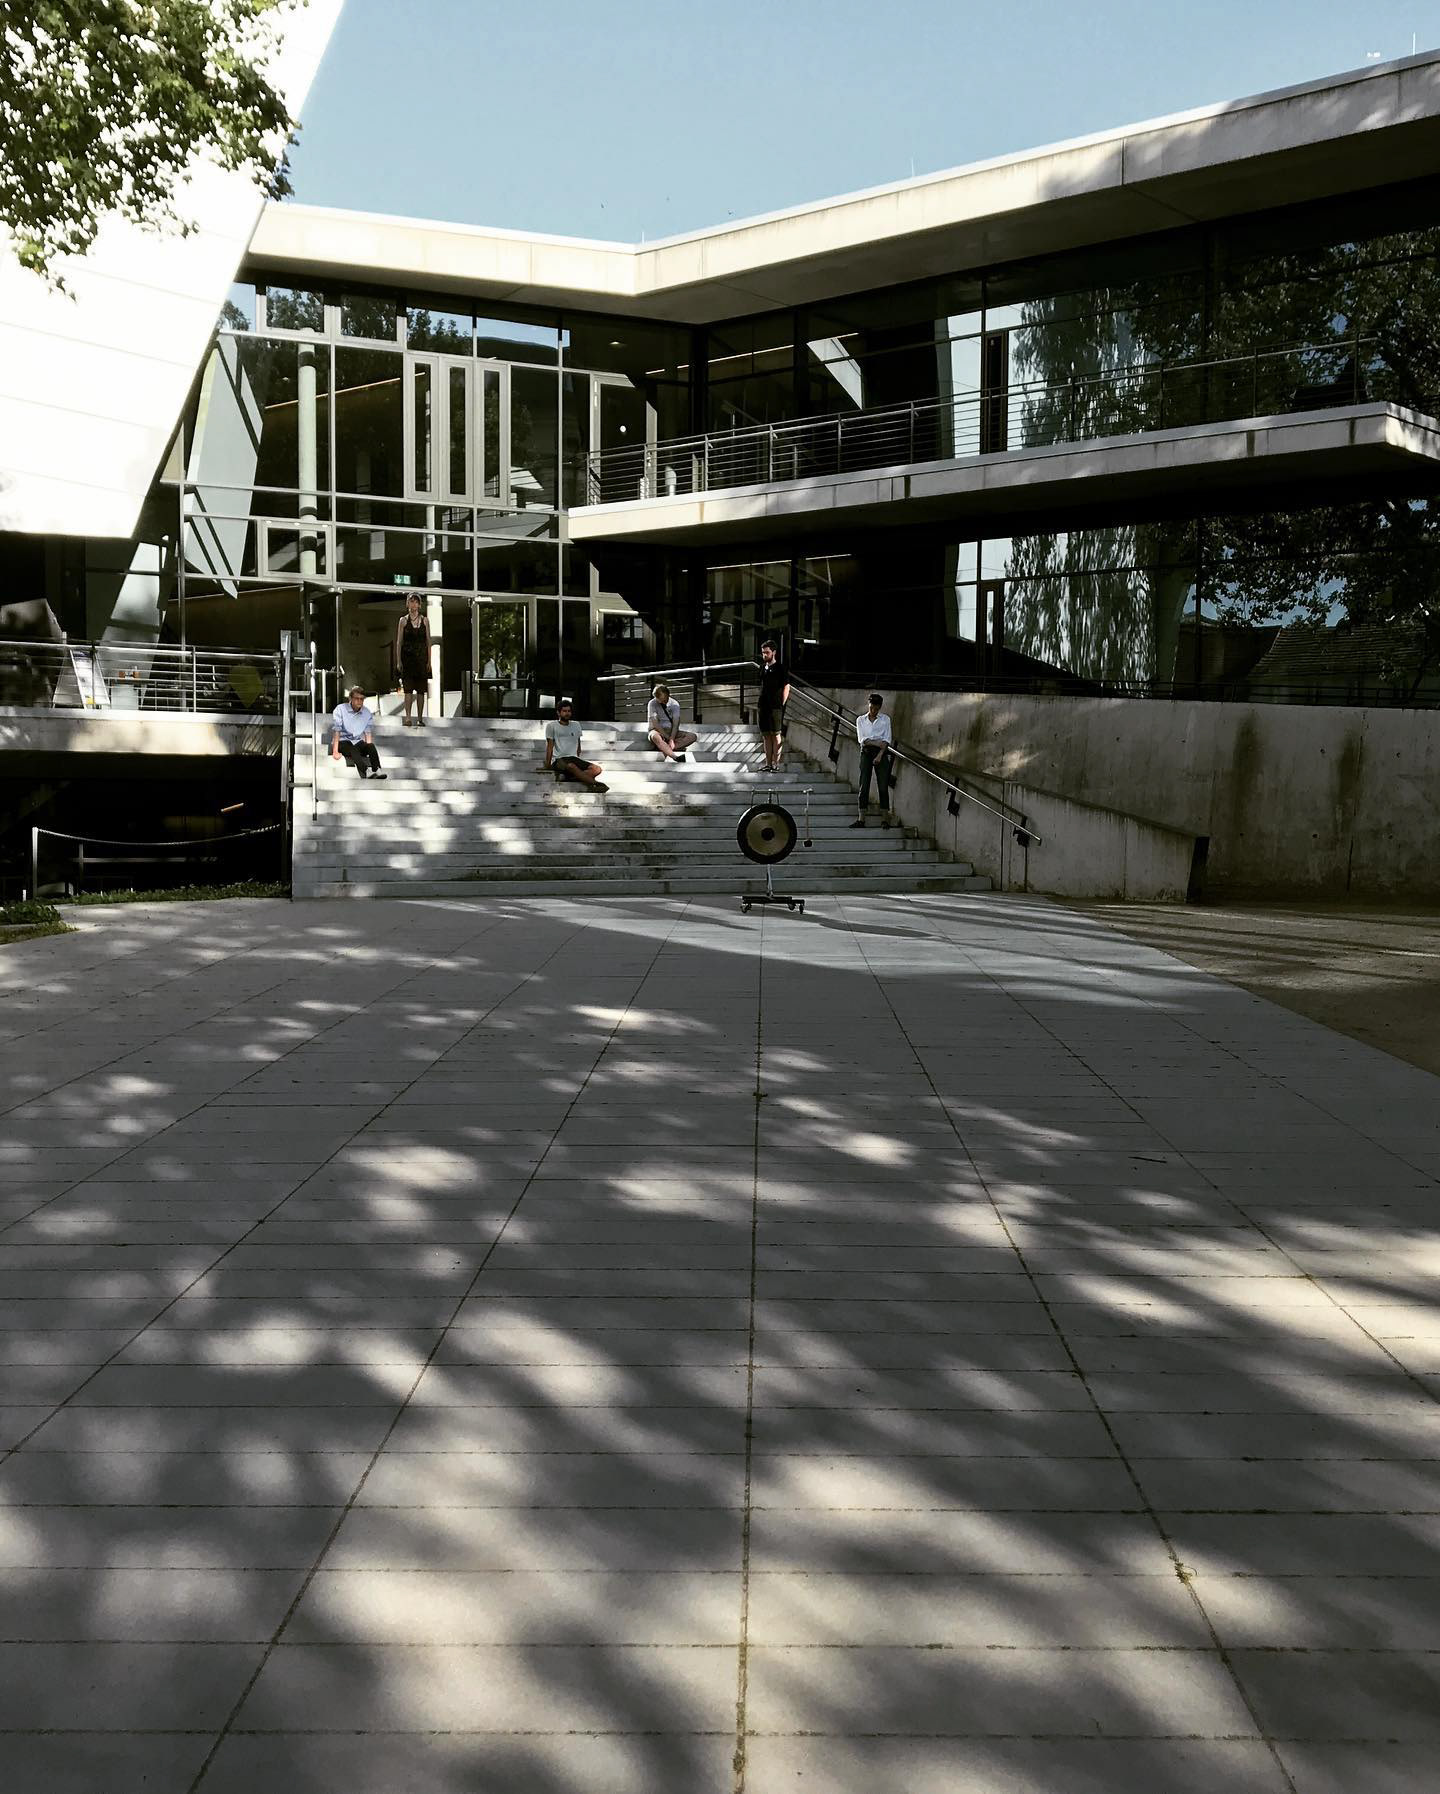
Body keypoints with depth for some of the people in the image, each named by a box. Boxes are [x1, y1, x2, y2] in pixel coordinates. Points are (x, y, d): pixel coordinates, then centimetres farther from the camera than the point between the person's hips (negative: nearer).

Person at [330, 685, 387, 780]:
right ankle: (366, 772, -57)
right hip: (343, 742, -3)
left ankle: (377, 771, -49)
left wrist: (368, 750, -9)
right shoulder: (340, 709, -5)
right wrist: (335, 751, -18)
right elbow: (336, 732, -10)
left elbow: (368, 733, 6)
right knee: (352, 749, -36)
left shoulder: (367, 712, 6)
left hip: (358, 742, 4)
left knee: (371, 746, -29)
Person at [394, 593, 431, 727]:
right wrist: (398, 661, -3)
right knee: (408, 689, -7)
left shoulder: (425, 620, 7)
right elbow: (399, 642, 4)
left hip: (421, 657, 1)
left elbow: (428, 641, 7)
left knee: (421, 690, 2)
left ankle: (420, 718, 7)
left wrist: (429, 661, 2)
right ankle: (408, 718, -9)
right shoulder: (403, 621, 4)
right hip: (407, 657, -1)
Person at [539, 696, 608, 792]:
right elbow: (550, 747, 4)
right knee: (571, 766, -42)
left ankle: (568, 777, -38)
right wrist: (547, 765, 0)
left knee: (597, 769, -23)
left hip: (574, 759, 5)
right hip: (558, 760, -5)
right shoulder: (551, 726, 7)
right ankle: (595, 784, -47)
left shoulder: (576, 725, 21)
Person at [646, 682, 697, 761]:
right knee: (656, 737, -42)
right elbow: (655, 724, -16)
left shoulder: (674, 704, -2)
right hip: (657, 731, -4)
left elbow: (676, 724, -10)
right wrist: (668, 738, -23)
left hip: (671, 731, 4)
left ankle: (664, 749, -39)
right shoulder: (652, 704, -9)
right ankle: (675, 757, -62)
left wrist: (672, 739, -26)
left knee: (693, 737, -20)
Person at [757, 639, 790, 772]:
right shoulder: (762, 667, 13)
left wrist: (782, 705, -10)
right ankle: (768, 764, 12)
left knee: (776, 735, -5)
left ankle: (776, 764, -4)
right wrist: (761, 702, 13)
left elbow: (786, 687, -5)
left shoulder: (780, 668, -5)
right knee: (766, 735, 7)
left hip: (776, 706, -7)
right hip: (764, 706, 7)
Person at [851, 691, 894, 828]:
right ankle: (861, 819, -6)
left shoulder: (885, 719, 7)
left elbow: (887, 739, -1)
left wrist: (880, 755, -13)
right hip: (866, 752, 1)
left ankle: (887, 819, -2)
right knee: (864, 785, -5)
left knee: (883, 786, -4)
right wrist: (877, 742, -14)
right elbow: (861, 739, 0)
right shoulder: (860, 720, 11)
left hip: (881, 752, -1)